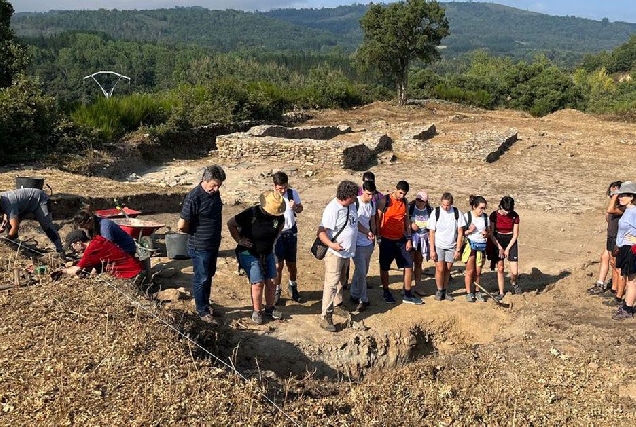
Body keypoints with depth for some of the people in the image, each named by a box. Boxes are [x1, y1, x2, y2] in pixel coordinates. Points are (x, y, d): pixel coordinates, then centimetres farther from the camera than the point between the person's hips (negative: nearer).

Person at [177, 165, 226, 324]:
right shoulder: (194, 198, -25)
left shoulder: (215, 193, 0)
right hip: (200, 247, -8)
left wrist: (216, 235, 10)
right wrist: (196, 232, -5)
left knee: (209, 275, 20)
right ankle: (203, 311, 19)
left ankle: (206, 304, 37)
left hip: (213, 245, 8)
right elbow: (181, 226, -22)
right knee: (201, 279, 5)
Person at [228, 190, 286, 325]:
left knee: (271, 282, 5)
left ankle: (270, 309, 24)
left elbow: (281, 224, 14)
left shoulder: (278, 215, -11)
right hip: (249, 254, -5)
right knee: (258, 283, -8)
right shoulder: (251, 214, -27)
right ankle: (257, 311, 11)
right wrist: (239, 240, -13)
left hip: (267, 253, 5)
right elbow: (231, 223, -16)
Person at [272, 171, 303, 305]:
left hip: (291, 232, 2)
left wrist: (295, 207, -16)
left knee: (292, 263, 13)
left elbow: (300, 208, 6)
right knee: (278, 265, 1)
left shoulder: (293, 193, -6)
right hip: (277, 233, -2)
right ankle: (277, 290, 19)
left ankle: (293, 286, 36)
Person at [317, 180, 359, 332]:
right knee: (331, 284, -8)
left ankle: (337, 303, 41)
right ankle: (326, 317, -5)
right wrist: (332, 244, -39)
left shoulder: (351, 205, 4)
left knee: (341, 282, 23)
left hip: (347, 252, 9)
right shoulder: (332, 209, -24)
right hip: (335, 253, -9)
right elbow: (321, 232, -26)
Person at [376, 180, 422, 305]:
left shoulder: (405, 202, 6)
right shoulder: (385, 200, -8)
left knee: (409, 265, 3)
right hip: (387, 239, -5)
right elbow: (378, 219, -7)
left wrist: (409, 239, 7)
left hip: (401, 239, 5)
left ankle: (407, 295, 12)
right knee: (384, 267, 5)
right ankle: (386, 292, 22)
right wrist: (378, 236, -10)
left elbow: (407, 221, 11)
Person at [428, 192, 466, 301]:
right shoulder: (436, 212, -7)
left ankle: (445, 290, 20)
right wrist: (432, 250, -8)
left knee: (448, 269, 6)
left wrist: (458, 249, -4)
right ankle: (439, 290, 11)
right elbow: (432, 232, -5)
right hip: (438, 245, -1)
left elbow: (460, 232, -1)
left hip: (451, 246, 1)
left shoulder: (457, 213, -5)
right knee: (440, 269, -6)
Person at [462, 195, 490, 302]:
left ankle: (476, 291, 21)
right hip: (470, 245, -3)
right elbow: (461, 232, -3)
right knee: (470, 271, 1)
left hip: (481, 246, 3)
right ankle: (468, 293, 12)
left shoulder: (485, 217, 6)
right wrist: (469, 231, -20)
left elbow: (489, 232, 14)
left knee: (478, 272, 8)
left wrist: (486, 234, -8)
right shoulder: (467, 216, -5)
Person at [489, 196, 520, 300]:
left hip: (511, 242, 0)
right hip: (498, 242, 0)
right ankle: (501, 293, 15)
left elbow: (515, 235, -4)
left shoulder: (515, 216, -10)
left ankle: (513, 283, 26)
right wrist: (499, 247, -10)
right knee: (500, 268, 2)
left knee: (514, 272, -8)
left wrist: (507, 249, -9)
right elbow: (491, 234, -5)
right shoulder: (494, 215, -11)